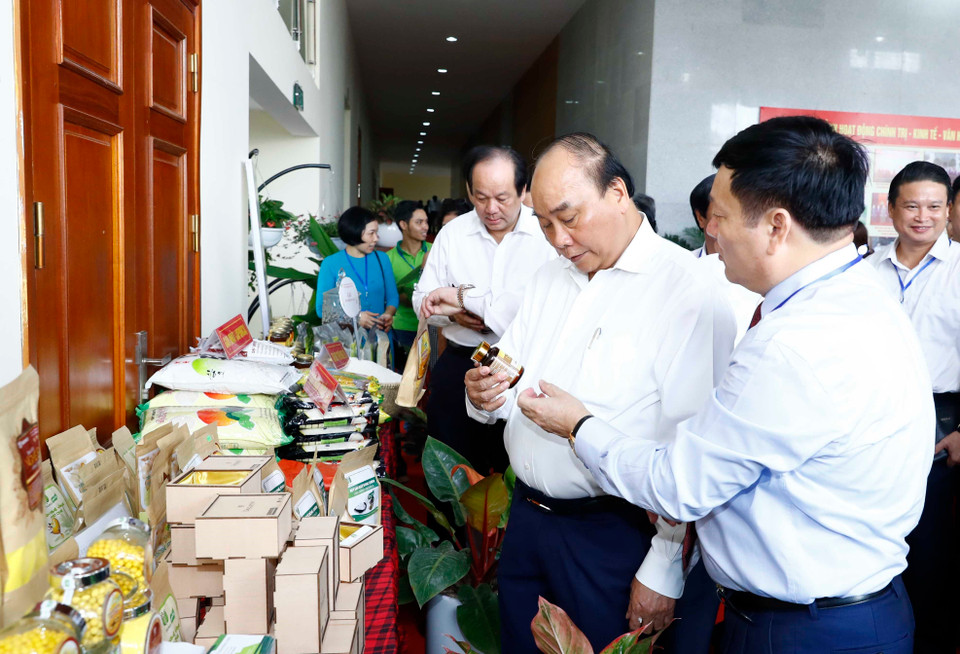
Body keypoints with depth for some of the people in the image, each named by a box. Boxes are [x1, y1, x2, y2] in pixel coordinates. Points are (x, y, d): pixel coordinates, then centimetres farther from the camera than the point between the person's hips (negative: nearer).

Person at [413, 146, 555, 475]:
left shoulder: (547, 232, -8)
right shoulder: (452, 233, 7)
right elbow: (422, 299, 12)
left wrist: (464, 295, -12)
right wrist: (455, 312, -12)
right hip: (460, 364, 4)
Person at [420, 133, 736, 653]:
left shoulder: (688, 292, -16)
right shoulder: (547, 279, 9)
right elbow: (509, 387, 13)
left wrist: (666, 571, -18)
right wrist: (484, 395, -10)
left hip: (614, 537, -6)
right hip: (525, 516, 7)